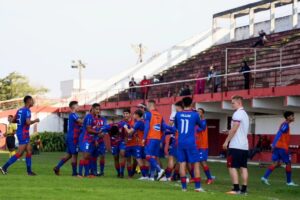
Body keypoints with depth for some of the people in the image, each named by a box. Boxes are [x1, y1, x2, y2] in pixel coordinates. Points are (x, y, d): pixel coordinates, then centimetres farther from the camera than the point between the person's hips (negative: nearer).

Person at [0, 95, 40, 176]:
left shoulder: (20, 110, 11)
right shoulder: (27, 111, -15)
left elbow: (13, 120, 17)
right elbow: (28, 122, -25)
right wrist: (35, 121, -8)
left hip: (20, 132, 9)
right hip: (23, 134, -9)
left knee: (29, 151, 11)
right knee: (19, 153, -7)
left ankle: (29, 171, 11)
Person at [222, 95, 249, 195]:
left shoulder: (237, 114, -12)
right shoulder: (245, 114, 17)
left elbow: (234, 129, -17)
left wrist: (226, 141, -13)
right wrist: (229, 132, 23)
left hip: (236, 145, -9)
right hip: (244, 145, 9)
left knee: (232, 167, -5)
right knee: (243, 167, 6)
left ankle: (236, 189, -10)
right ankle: (244, 189, 5)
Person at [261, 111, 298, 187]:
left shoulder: (285, 125, 19)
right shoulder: (285, 125, -12)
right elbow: (279, 134, -21)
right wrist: (274, 145, -26)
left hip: (278, 147, 9)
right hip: (282, 147, -9)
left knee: (276, 163, 4)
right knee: (288, 163, 1)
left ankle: (265, 177, -7)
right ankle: (289, 182, 7)